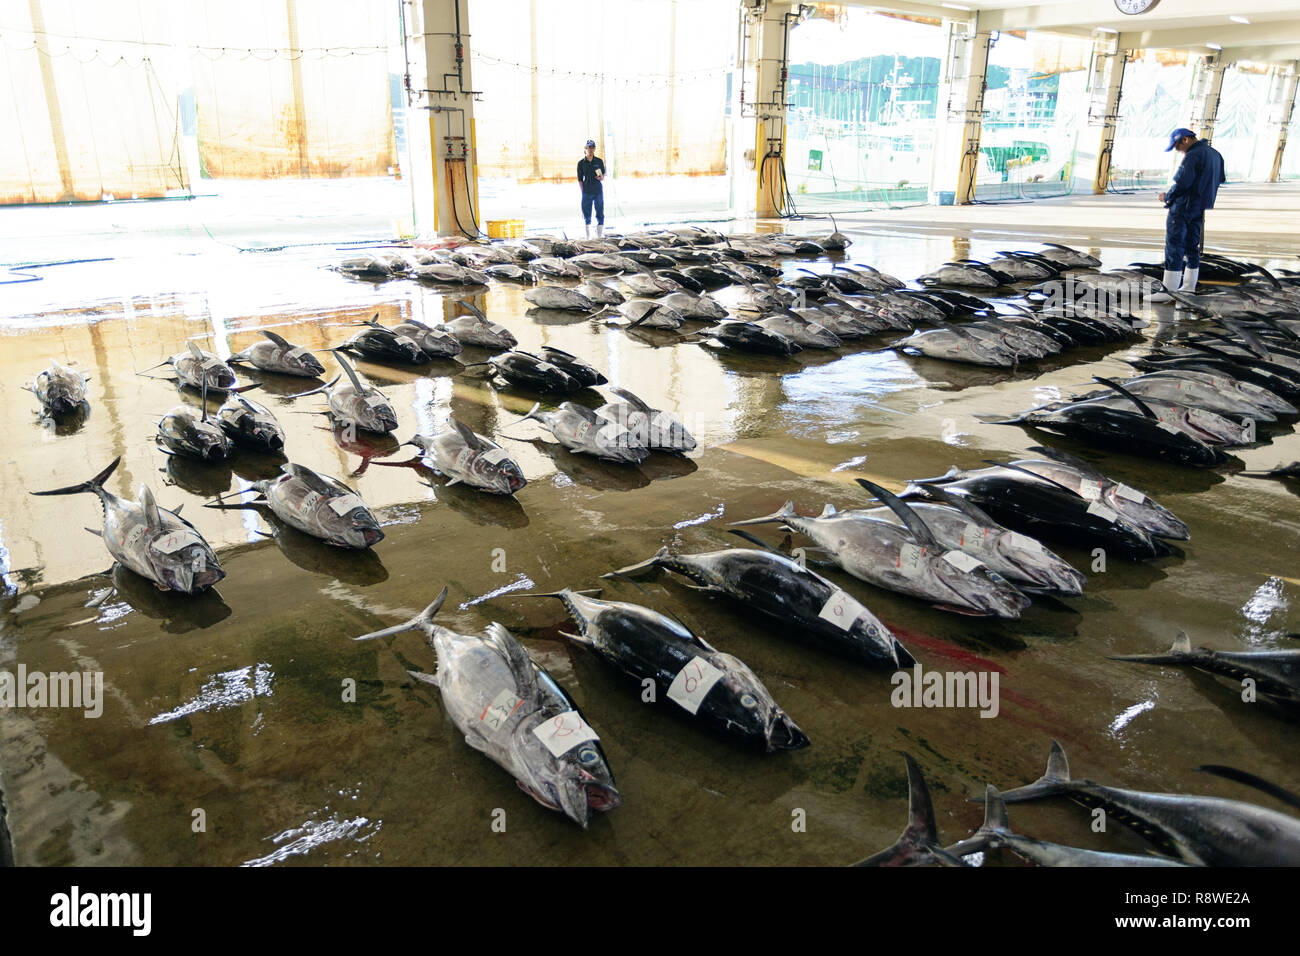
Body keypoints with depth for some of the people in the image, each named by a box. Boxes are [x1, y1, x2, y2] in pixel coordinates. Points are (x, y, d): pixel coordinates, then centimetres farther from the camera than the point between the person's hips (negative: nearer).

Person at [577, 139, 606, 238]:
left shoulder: (599, 161, 5)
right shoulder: (581, 163, 2)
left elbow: (603, 178, 9)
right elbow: (580, 180, 4)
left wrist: (601, 177, -14)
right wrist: (583, 192, -5)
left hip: (598, 191, 1)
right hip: (587, 192, -1)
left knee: (600, 214, 0)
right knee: (587, 215, 3)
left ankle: (600, 235, 8)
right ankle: (588, 237, 12)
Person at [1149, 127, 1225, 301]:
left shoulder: (1192, 156, -16)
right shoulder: (1214, 153, 14)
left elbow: (1182, 183, -22)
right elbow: (1220, 179, 21)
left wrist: (1167, 197, -6)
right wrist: (1204, 196, 22)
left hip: (1183, 207, -10)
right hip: (1201, 208, 10)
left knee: (1174, 248, -8)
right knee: (1192, 246, 15)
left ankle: (1168, 291, -10)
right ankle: (1189, 287, 21)